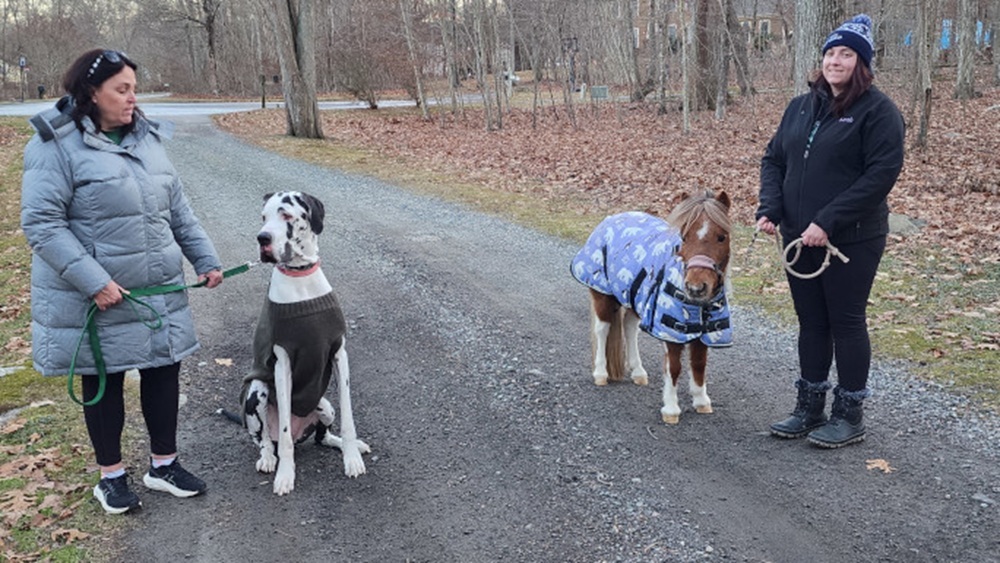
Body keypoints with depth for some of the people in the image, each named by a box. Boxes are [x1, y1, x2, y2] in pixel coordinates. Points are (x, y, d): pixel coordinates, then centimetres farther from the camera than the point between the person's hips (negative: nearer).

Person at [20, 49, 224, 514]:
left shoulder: (146, 138, 7)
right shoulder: (57, 145, -12)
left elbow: (178, 208, 13)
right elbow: (40, 223, -17)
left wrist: (205, 259, 6)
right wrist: (93, 281, -23)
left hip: (160, 292, 6)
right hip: (98, 298, -5)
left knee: (164, 372, 12)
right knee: (103, 382, 10)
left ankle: (163, 464, 29)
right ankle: (111, 476, 27)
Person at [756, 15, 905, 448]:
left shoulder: (877, 110, -9)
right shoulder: (801, 107, 10)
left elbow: (882, 173, -17)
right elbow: (773, 159, 11)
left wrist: (828, 222, -23)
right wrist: (769, 209, -6)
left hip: (852, 240, -6)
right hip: (798, 237, 6)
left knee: (846, 323, 3)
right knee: (811, 323, 13)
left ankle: (850, 415, 17)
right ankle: (810, 408, 26)